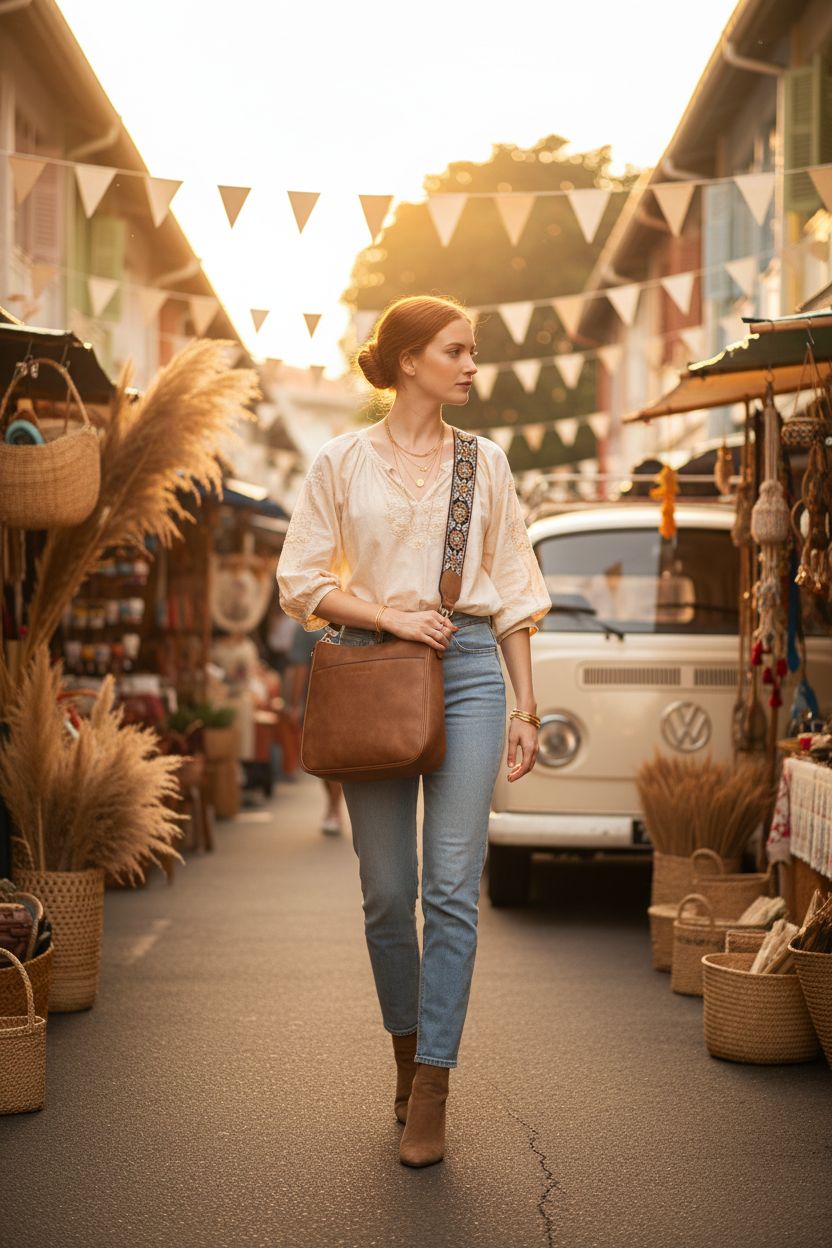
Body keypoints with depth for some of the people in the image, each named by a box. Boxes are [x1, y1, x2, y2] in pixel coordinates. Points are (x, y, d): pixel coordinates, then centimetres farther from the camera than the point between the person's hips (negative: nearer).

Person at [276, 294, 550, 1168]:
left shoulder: (485, 464, 10)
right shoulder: (341, 463, 5)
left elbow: (513, 592, 11)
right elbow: (301, 582, 4)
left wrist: (525, 707, 7)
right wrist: (389, 616, -10)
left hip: (467, 670, 1)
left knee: (453, 884, -8)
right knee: (386, 891, 4)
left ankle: (428, 1095, -4)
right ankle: (407, 1051, 26)